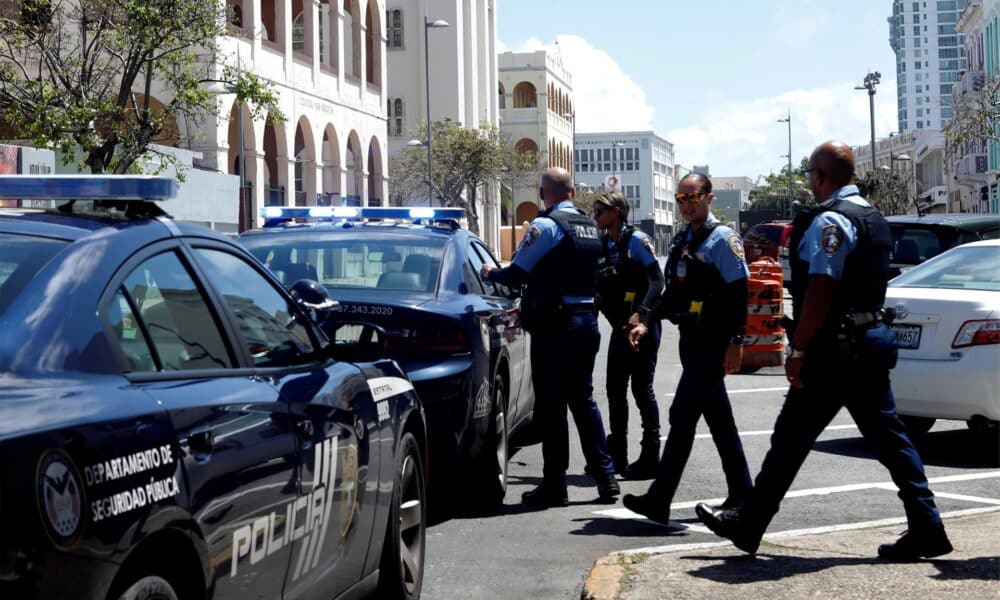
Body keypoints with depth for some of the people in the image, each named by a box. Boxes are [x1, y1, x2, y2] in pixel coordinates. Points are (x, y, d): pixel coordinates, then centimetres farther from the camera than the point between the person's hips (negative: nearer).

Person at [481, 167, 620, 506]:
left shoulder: (546, 225, -12)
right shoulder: (590, 227, 12)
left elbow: (517, 274, -11)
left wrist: (490, 273, 9)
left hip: (554, 325, -7)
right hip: (587, 319, 7)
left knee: (551, 405, -1)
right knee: (583, 399, 16)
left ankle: (555, 485, 2)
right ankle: (605, 477, 15)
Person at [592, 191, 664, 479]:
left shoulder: (636, 239, -10)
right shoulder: (603, 244, 10)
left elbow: (657, 280, -16)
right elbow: (597, 286, 13)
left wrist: (640, 314, -27)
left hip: (642, 326, -7)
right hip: (620, 326, 7)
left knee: (641, 388, -5)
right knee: (615, 389, 10)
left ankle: (650, 457, 2)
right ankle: (616, 457, 19)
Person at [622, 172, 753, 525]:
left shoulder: (722, 239, -9)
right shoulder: (681, 241, 15)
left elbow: (738, 293, -14)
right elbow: (673, 291, 22)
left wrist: (735, 342, -18)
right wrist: (648, 323, 10)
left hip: (712, 342, -8)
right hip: (691, 338, 8)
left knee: (682, 415, -11)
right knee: (718, 420, 14)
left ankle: (659, 500, -11)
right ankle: (741, 493, 23)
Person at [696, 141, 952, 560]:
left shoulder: (830, 220, -15)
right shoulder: (873, 218, 15)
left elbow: (821, 291, -22)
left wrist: (798, 350, -18)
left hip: (836, 349, -9)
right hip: (873, 338, 9)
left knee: (791, 440, 1)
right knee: (887, 436, 9)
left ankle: (746, 525, 11)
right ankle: (926, 530, 7)